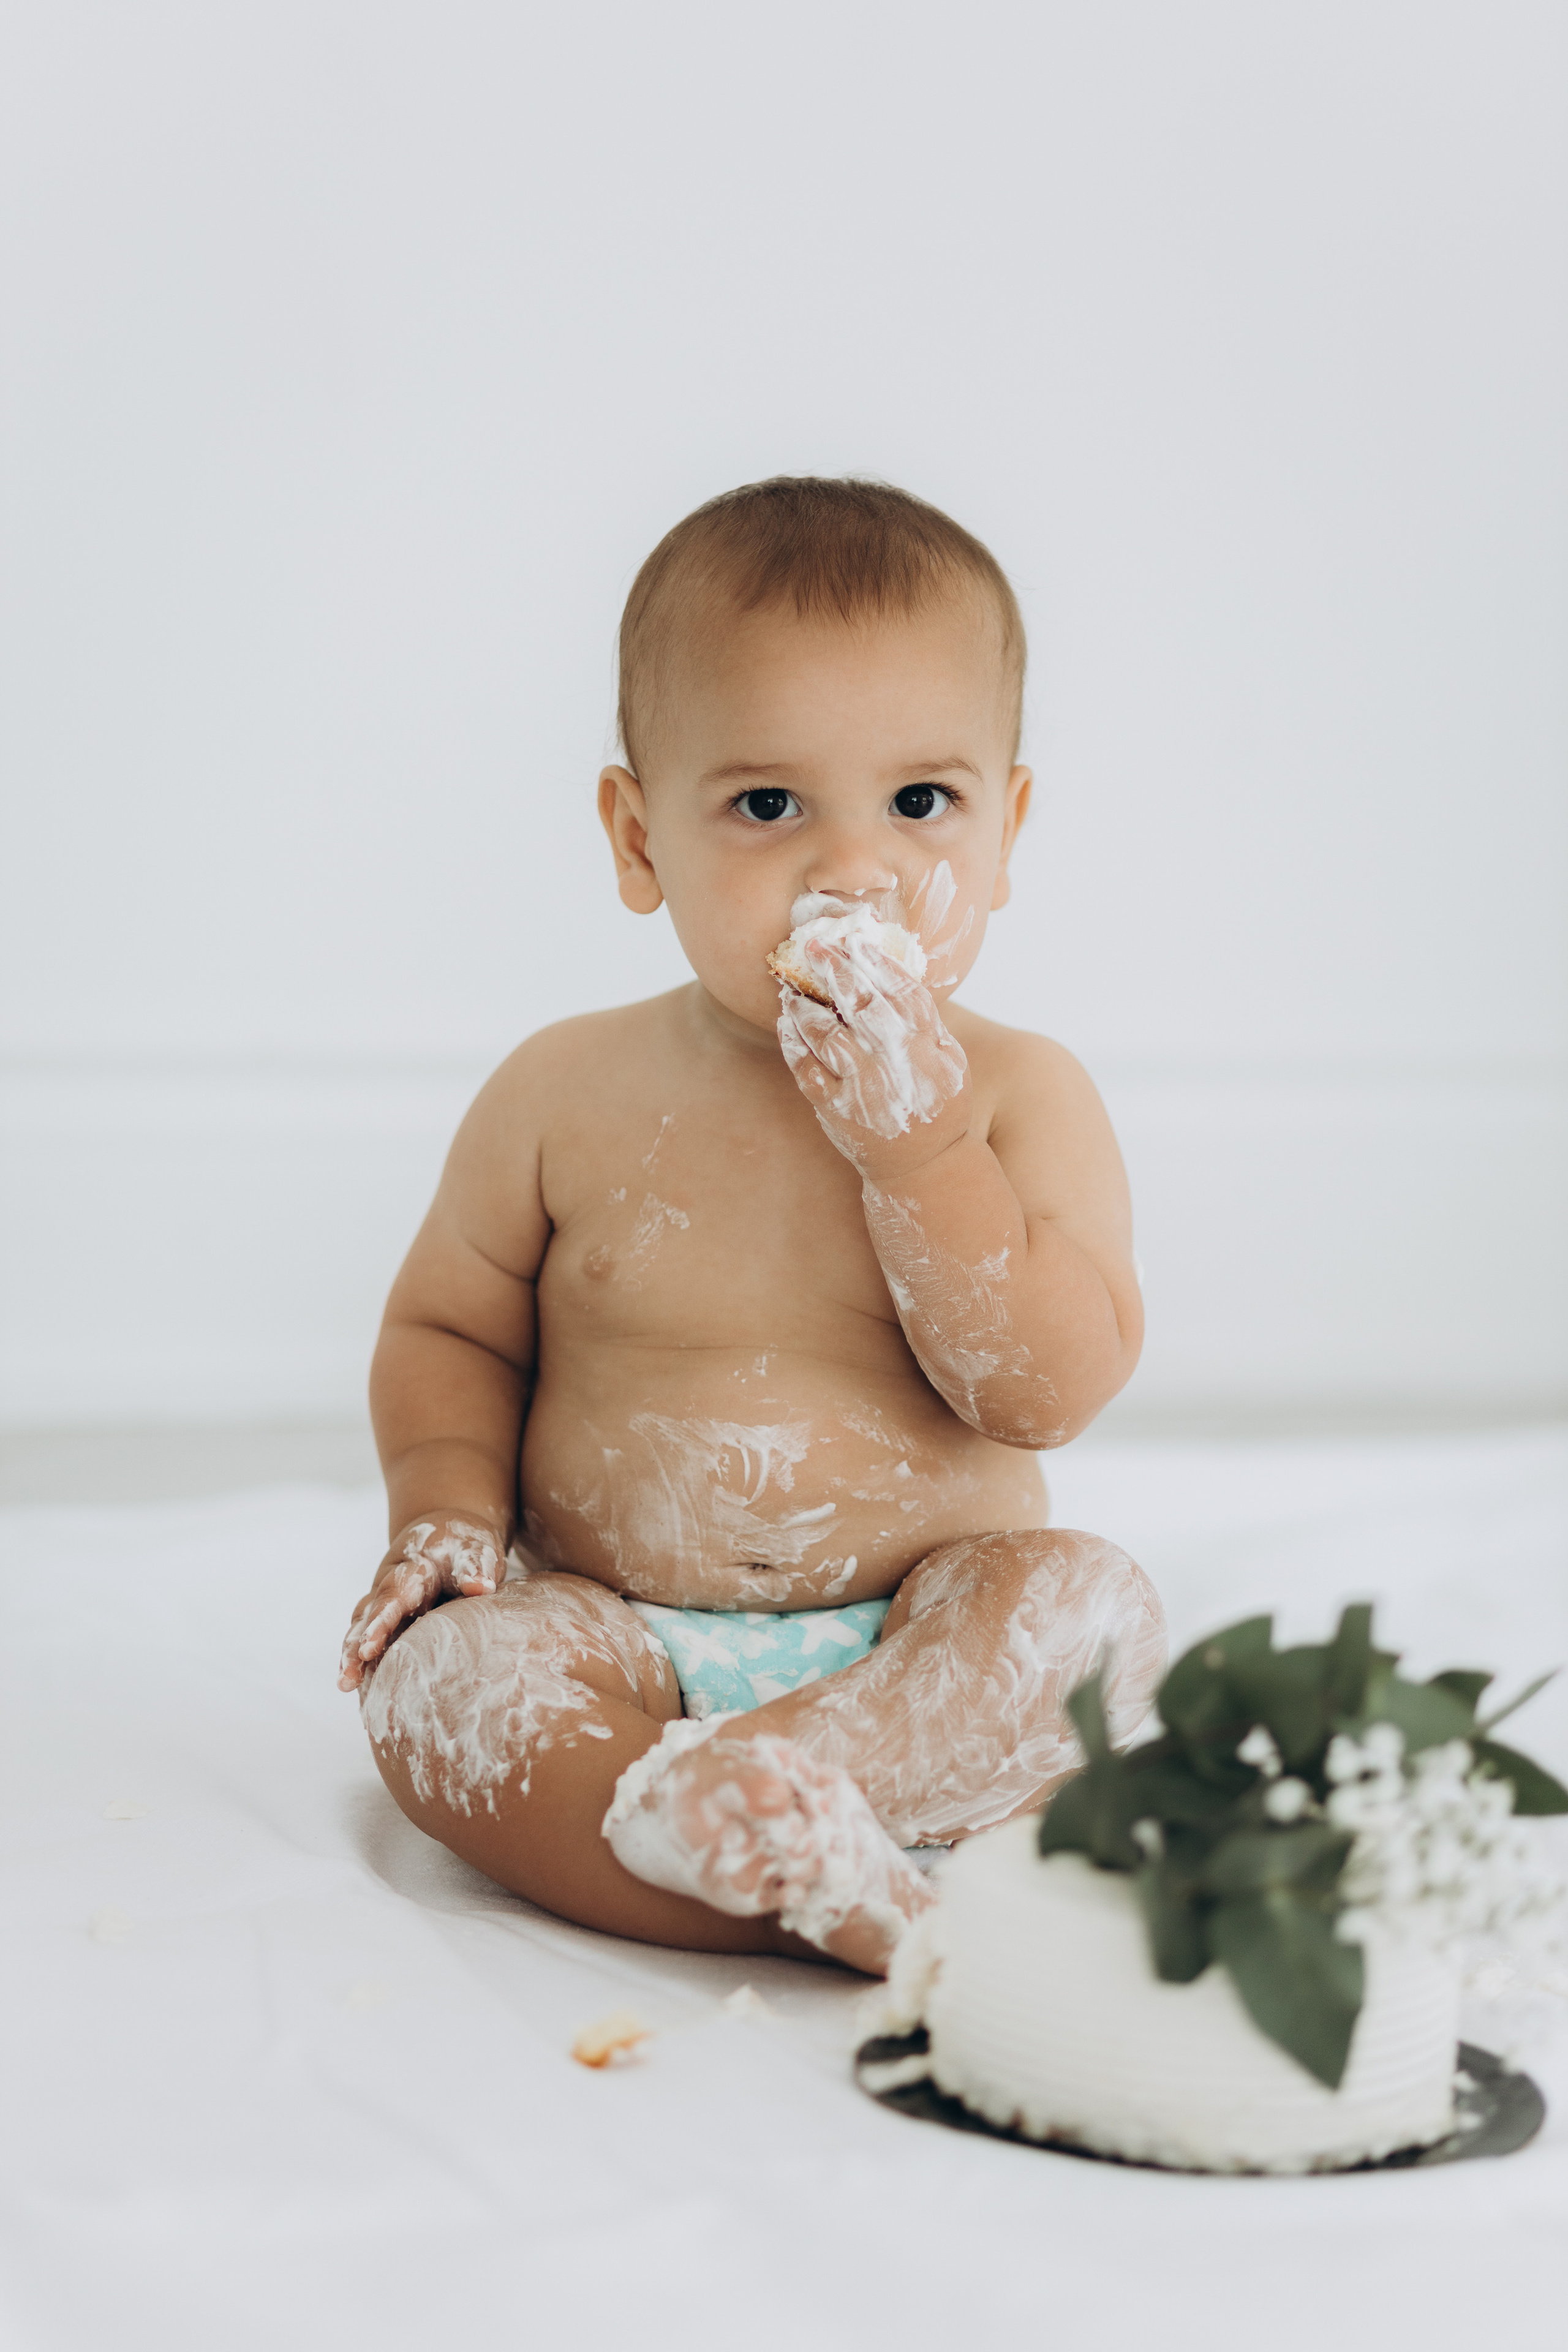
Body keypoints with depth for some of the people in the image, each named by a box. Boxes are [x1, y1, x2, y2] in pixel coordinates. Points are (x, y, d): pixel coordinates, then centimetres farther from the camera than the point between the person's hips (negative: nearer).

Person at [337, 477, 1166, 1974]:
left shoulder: (1016, 1097, -4)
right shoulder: (566, 1101, 0)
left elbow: (1051, 1391, -13)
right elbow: (450, 1324, 13)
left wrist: (916, 1147, -22)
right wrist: (448, 1501, -7)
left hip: (921, 1638, 0)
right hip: (625, 1648, 1)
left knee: (1084, 1602, -27)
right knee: (442, 1670, -27)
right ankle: (842, 1901, -38)